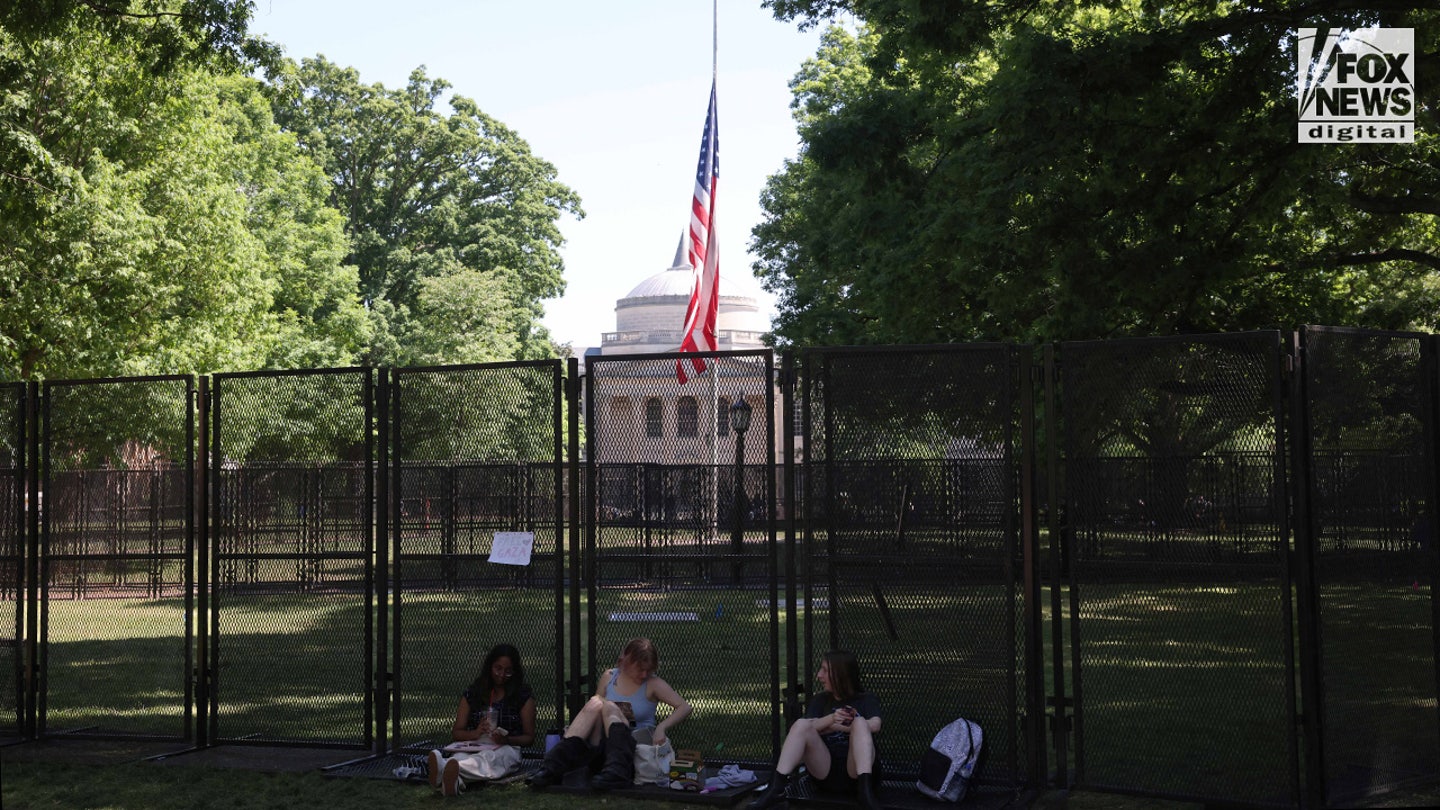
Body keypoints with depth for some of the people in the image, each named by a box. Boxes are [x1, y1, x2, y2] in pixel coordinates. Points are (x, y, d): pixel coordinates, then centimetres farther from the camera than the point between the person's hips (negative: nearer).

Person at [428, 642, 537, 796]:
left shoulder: (524, 695, 11)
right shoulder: (472, 693, 16)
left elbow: (529, 737, 10)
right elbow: (456, 733, 15)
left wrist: (506, 740, -12)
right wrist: (475, 733, -9)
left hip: (506, 749, -2)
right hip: (472, 747, 2)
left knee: (487, 758, -40)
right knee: (462, 757, -37)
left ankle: (443, 769, -72)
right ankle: (455, 780, -74)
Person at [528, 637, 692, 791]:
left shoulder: (653, 684, 1)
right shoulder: (609, 677, 10)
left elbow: (684, 707, -6)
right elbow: (594, 710, 15)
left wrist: (661, 728, -21)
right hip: (603, 742, 3)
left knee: (608, 706, -26)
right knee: (595, 703, -24)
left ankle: (618, 769, -49)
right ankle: (554, 766, -38)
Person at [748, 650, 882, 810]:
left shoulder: (866, 699, 11)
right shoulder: (821, 700, 18)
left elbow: (875, 725, -11)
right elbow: (809, 726, -2)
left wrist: (834, 727, -9)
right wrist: (830, 720, -22)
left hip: (856, 772, -2)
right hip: (825, 772, 2)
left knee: (859, 722, -27)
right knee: (801, 724, -20)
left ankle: (865, 790, -44)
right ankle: (776, 787, -34)